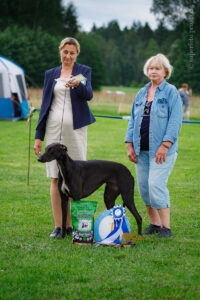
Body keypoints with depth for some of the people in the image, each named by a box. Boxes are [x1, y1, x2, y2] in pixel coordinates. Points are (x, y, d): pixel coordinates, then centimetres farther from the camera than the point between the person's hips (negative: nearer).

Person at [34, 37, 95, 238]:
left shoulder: (84, 71, 6)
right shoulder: (50, 74, 14)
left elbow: (88, 95, -12)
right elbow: (45, 105, 14)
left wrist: (78, 84, -35)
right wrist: (39, 136, 9)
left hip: (75, 128, -2)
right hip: (54, 127, 2)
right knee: (55, 178, 0)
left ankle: (72, 224, 6)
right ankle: (58, 226, 2)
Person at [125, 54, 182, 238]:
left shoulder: (171, 92, -2)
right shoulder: (141, 94, 16)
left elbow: (175, 121, -9)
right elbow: (133, 120, 18)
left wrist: (165, 145, -17)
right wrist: (130, 144, 9)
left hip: (161, 149, -6)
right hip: (142, 149, 6)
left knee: (156, 184, -14)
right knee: (144, 186, 5)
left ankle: (166, 228, -7)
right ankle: (154, 224, 17)